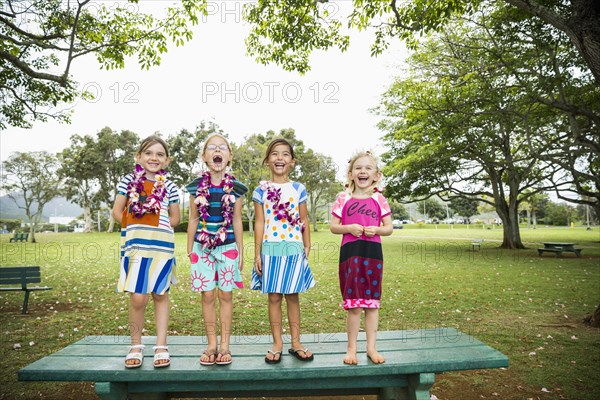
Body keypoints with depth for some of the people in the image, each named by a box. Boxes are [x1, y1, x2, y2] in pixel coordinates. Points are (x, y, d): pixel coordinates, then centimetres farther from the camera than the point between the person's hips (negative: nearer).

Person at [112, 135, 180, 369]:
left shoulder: (169, 187, 9)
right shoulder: (128, 181, 8)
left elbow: (175, 218, 13)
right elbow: (117, 212, 10)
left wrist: (157, 228, 0)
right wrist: (133, 226, -2)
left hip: (162, 246, 1)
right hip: (134, 244, -1)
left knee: (160, 295, 6)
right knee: (137, 297, -5)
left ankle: (161, 346, 16)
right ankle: (136, 346, 15)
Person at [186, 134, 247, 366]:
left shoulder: (235, 187, 0)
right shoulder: (196, 187, 2)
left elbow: (237, 221, 4)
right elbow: (193, 220, 6)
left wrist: (240, 251, 4)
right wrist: (189, 249, 7)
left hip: (228, 246, 0)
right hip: (203, 247, 1)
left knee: (225, 295, 5)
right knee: (207, 296, 5)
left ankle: (225, 345, 17)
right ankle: (211, 345, 19)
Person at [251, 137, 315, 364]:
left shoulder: (299, 189, 4)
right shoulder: (261, 191, 2)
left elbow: (304, 221, 8)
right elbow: (259, 223, 1)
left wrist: (306, 248, 5)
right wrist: (257, 253, -1)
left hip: (294, 249, 1)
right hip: (270, 249, 0)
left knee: (293, 296, 8)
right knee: (274, 297, 6)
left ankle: (296, 343, 21)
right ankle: (277, 344, 18)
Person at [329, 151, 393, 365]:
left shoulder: (379, 199, 5)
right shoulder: (343, 199, 2)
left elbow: (389, 227, 8)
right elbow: (333, 226, 3)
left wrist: (377, 229, -13)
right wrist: (349, 228, -15)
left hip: (373, 252, 2)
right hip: (350, 252, -1)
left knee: (372, 301, 9)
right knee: (354, 303, 2)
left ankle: (371, 347, 23)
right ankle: (351, 348, 18)